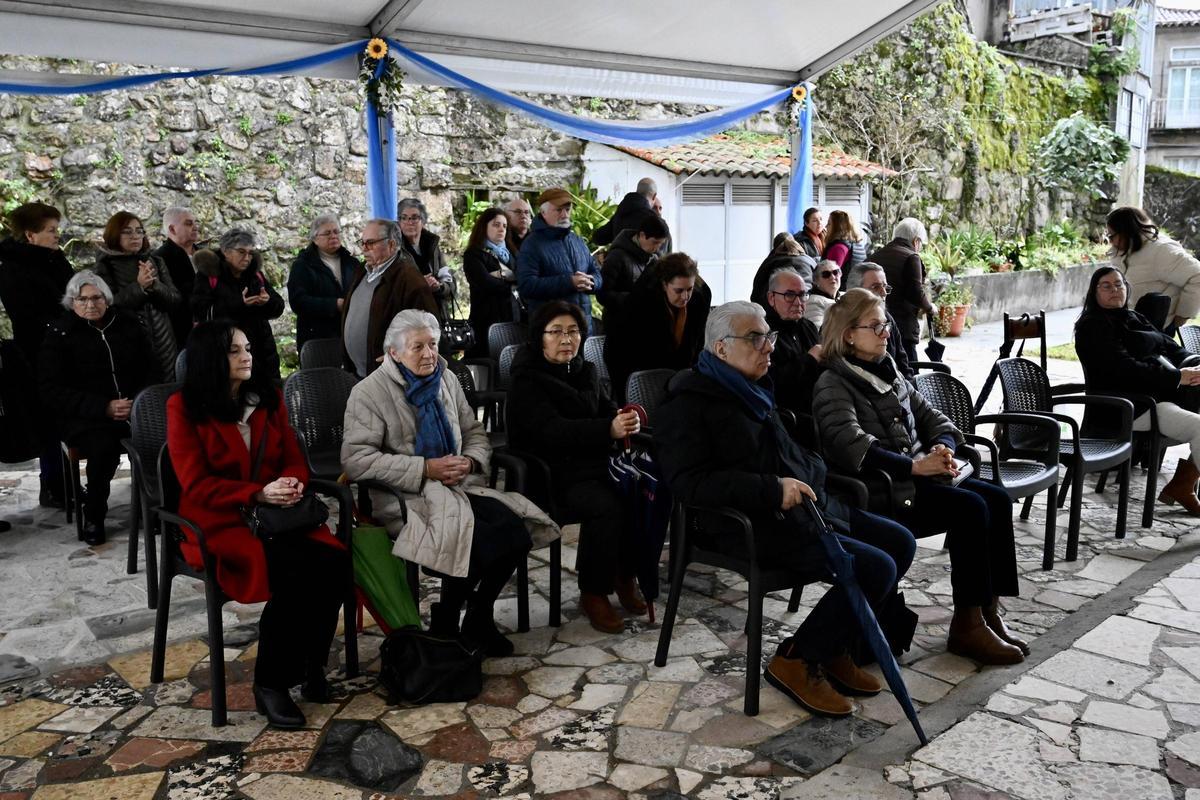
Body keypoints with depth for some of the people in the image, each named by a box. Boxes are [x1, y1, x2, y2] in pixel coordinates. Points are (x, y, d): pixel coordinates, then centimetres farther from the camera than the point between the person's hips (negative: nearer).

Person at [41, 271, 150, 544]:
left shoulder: (127, 324, 11)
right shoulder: (60, 335, 2)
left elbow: (149, 369, 13)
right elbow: (53, 391, -5)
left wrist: (137, 402, -8)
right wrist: (105, 407, -17)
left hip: (133, 408, 3)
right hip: (84, 417, -2)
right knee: (104, 447, -35)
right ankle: (93, 517, -11)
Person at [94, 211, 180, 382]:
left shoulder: (155, 261, 11)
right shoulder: (105, 266, 0)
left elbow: (176, 300, 4)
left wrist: (154, 285, -13)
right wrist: (138, 286, -20)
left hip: (163, 344, 4)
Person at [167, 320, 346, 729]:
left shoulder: (268, 397, 12)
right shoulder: (184, 408, -3)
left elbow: (294, 458, 13)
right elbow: (196, 485, -9)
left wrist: (292, 483, -12)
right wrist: (258, 494, -22)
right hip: (218, 522, -5)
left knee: (333, 562, -25)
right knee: (293, 572, -32)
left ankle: (311, 663, -5)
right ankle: (270, 683, -14)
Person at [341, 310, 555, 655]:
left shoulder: (446, 379, 14)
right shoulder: (369, 393, -5)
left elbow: (476, 433, 21)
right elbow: (356, 460, -15)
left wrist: (471, 461, -5)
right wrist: (426, 469, -18)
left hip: (456, 484, 6)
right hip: (405, 496, -6)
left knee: (513, 529, -20)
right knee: (476, 538, -30)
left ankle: (480, 620, 2)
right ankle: (444, 628, -4)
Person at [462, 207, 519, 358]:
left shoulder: (509, 254, 22)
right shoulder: (473, 255, 2)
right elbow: (487, 283, -13)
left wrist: (506, 276, -9)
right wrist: (510, 286, 1)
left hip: (513, 317, 5)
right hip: (488, 319, -5)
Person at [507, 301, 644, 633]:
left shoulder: (585, 371, 15)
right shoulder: (527, 379, -6)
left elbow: (606, 410, 16)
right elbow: (552, 431, -20)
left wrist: (625, 422, -11)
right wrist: (608, 429, -33)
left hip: (595, 463, 6)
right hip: (553, 473, -6)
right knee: (606, 506, -31)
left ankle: (624, 575, 0)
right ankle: (593, 593, -11)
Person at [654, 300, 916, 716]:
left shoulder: (752, 390, 19)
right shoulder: (689, 404, -9)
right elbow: (689, 482, -22)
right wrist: (772, 490, -26)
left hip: (806, 506, 10)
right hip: (750, 526, -10)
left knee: (899, 541, 8)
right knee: (875, 568, -19)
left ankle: (833, 648, 11)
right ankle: (797, 660, -4)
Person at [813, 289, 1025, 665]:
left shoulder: (889, 372, 17)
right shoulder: (833, 383, -9)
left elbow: (930, 417, 18)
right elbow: (852, 447, -22)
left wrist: (943, 447, -5)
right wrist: (914, 466, -24)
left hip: (915, 476, 8)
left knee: (998, 499, -8)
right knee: (970, 508, -23)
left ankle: (988, 610, -4)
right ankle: (966, 626, -13)